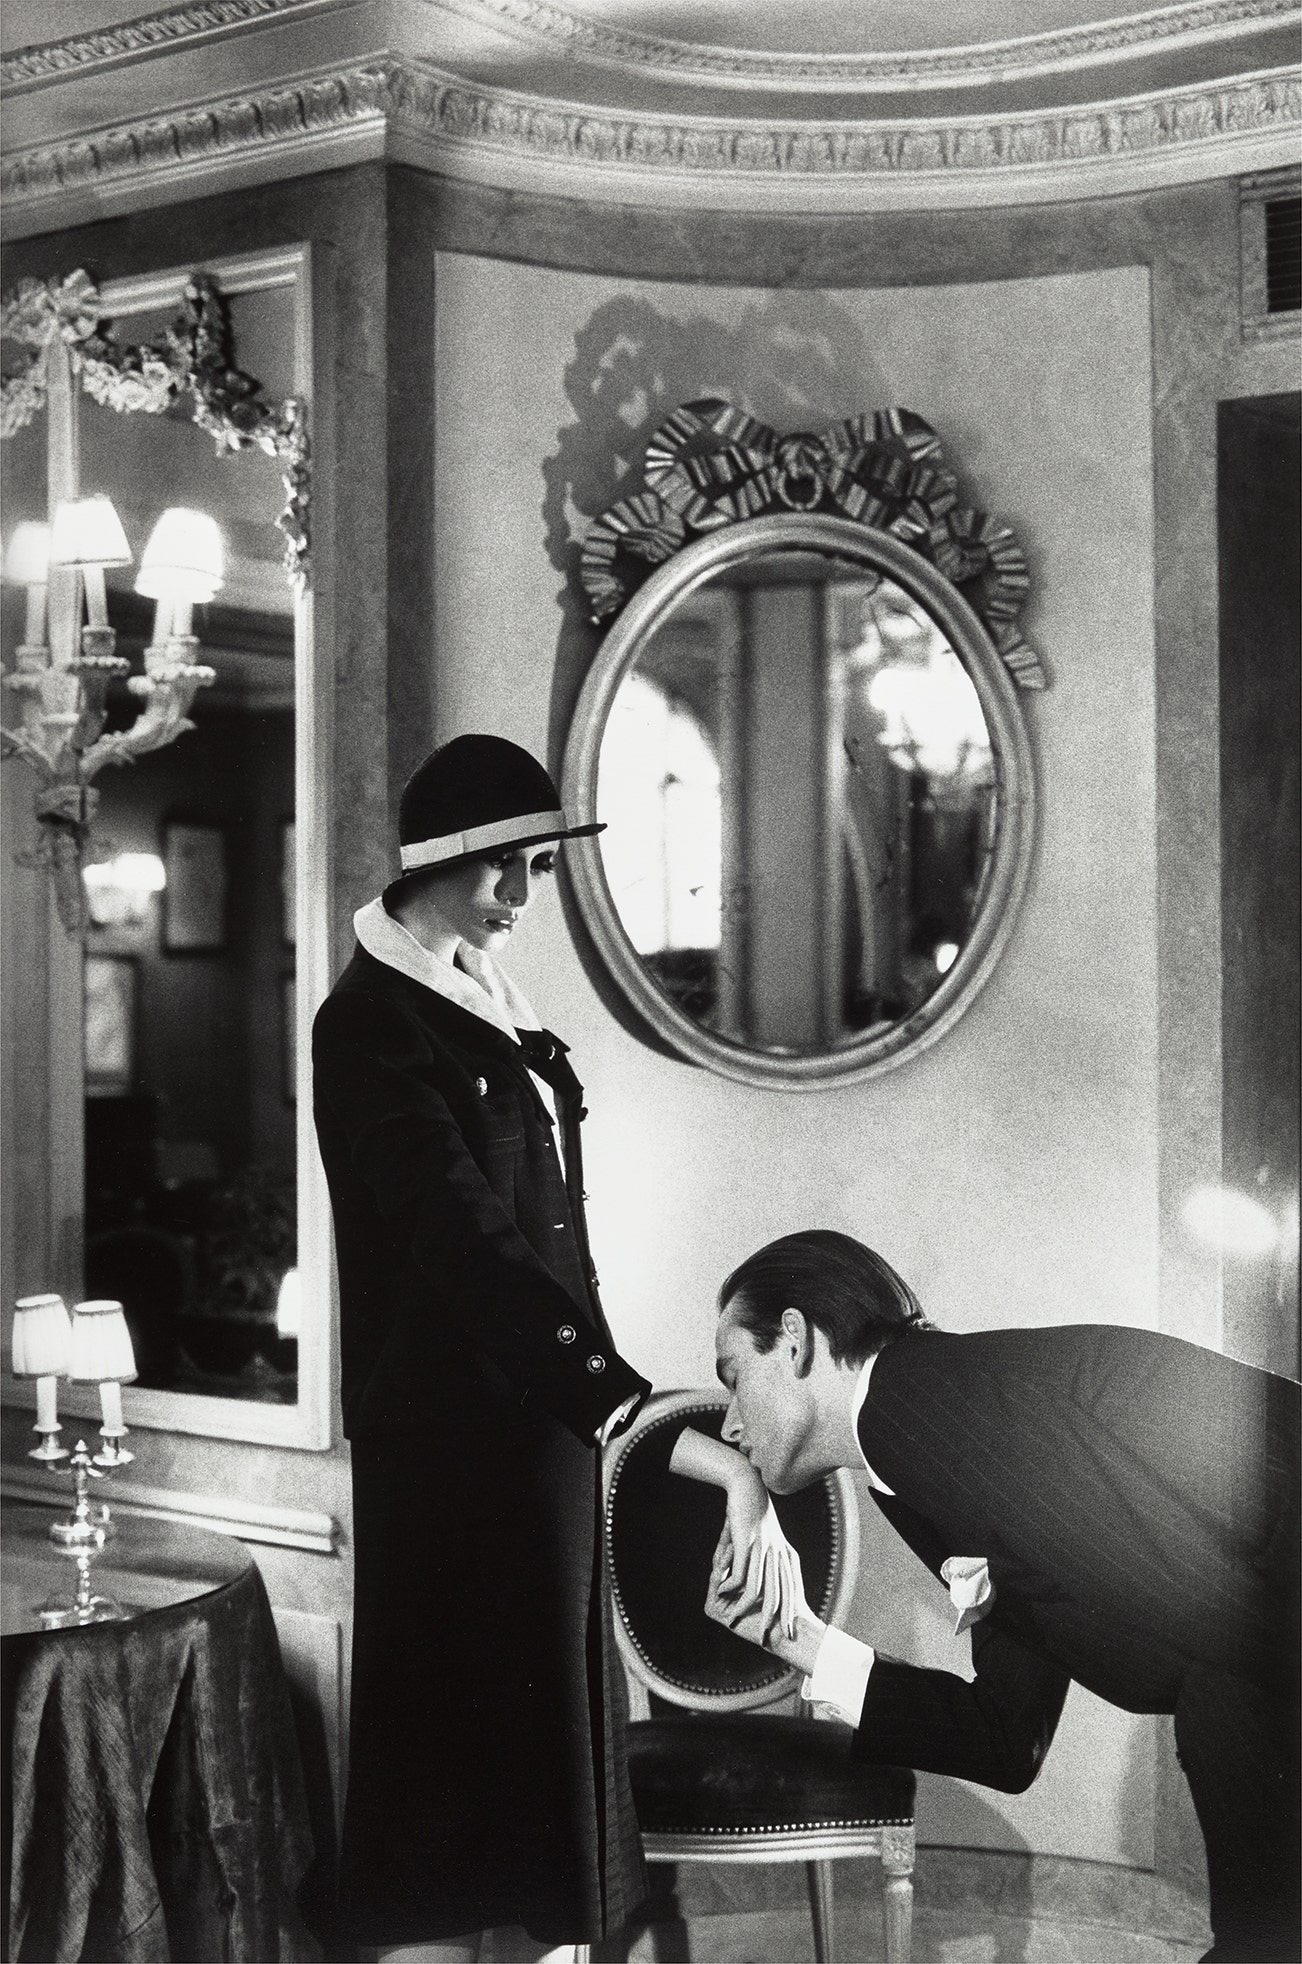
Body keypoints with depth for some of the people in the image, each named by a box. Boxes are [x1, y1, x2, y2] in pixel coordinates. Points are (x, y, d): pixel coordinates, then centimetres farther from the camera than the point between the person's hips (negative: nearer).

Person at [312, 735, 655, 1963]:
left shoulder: (496, 1009, 13)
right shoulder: (375, 1020, -14)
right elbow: (462, 1236, -23)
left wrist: (597, 1391, 12)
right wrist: (622, 1399, -28)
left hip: (538, 1416, 9)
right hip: (446, 1433, -8)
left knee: (535, 1714, 13)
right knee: (453, 1721, -2)